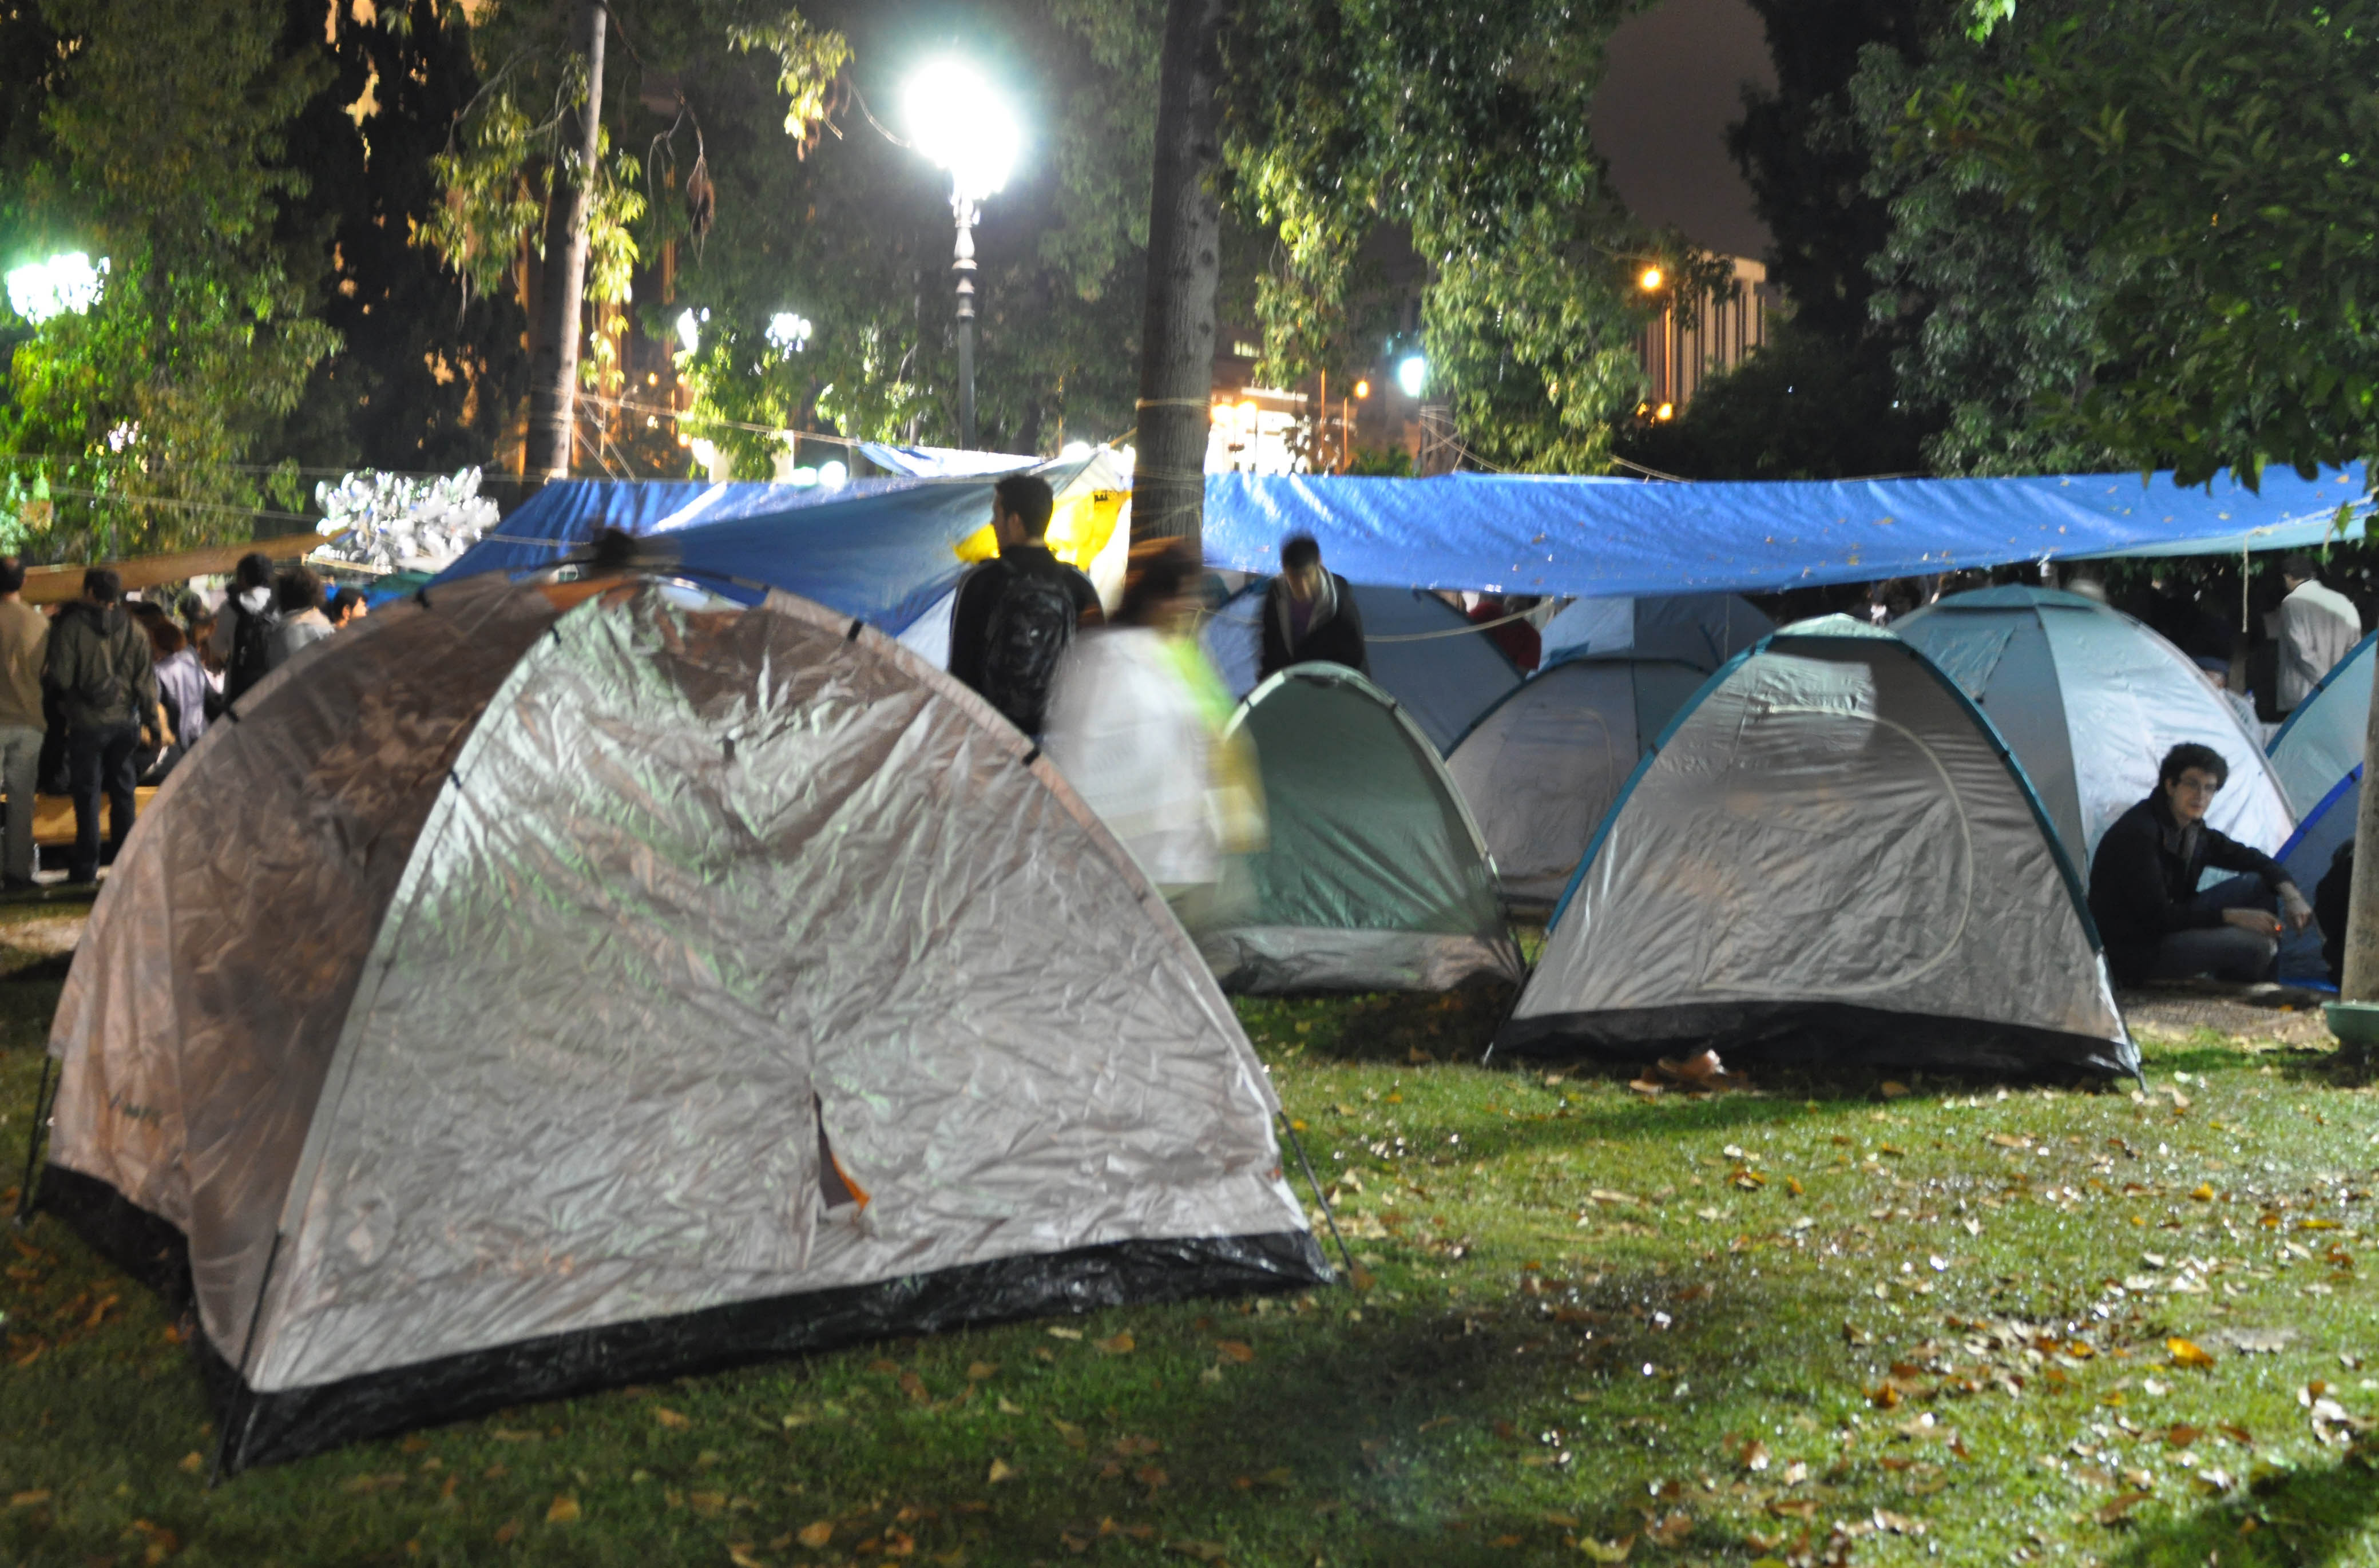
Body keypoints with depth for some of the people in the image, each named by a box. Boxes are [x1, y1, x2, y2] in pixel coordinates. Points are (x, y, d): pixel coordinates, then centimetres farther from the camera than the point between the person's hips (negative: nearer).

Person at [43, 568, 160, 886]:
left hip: (86, 724, -3)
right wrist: (156, 725, 9)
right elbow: (146, 684, 3)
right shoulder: (135, 631, 3)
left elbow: (61, 678, -11)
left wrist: (45, 674, 11)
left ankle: (86, 868, 3)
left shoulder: (71, 627, -7)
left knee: (87, 794, 2)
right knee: (122, 794, 12)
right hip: (125, 722, 3)